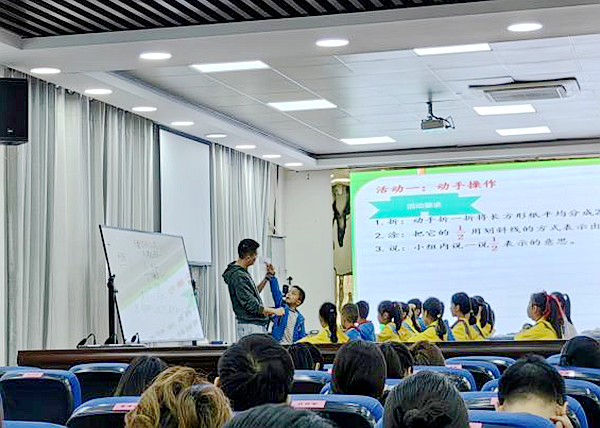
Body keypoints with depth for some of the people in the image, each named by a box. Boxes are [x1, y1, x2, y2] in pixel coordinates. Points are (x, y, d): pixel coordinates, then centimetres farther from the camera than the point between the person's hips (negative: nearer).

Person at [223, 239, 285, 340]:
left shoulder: (243, 272, 14)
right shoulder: (238, 277, -19)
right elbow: (251, 306, -21)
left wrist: (267, 278, 19)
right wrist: (274, 311, -11)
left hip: (258, 326, 10)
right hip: (250, 327, -10)